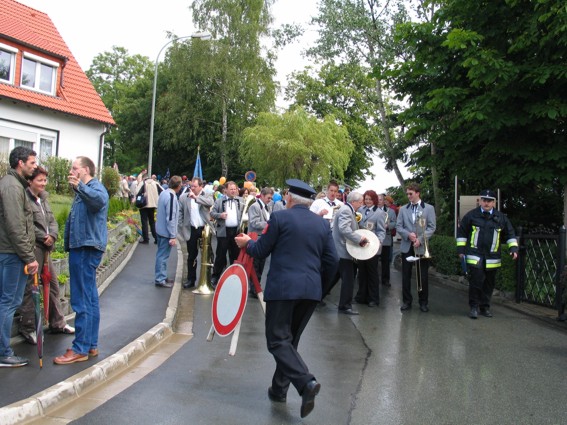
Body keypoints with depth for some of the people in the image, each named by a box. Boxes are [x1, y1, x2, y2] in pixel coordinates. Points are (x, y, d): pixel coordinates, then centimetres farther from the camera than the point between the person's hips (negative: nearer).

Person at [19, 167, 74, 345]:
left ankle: (57, 323, 28)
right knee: (30, 288, -1)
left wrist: (52, 235, -5)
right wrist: (43, 237, -14)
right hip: (32, 248, -9)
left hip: (45, 249, 9)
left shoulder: (43, 199, 15)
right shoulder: (25, 198, -11)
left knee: (53, 284, 15)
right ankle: (28, 328, 11)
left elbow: (53, 221, 13)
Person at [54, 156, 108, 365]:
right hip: (83, 247, 11)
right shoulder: (86, 190, 22)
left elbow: (100, 199, -39)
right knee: (90, 298, 14)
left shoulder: (95, 187, -12)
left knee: (82, 301, -7)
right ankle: (91, 345, 22)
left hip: (86, 248, -11)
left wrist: (79, 186, -52)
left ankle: (80, 349, -1)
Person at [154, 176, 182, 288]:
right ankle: (160, 280, 7)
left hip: (160, 230, 9)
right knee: (163, 256, -1)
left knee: (161, 255, 17)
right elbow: (171, 218, -23)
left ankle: (162, 277, 27)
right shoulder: (171, 197, -22)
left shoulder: (164, 193, 6)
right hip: (166, 232, -9)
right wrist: (173, 236, -19)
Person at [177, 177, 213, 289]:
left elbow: (210, 203, -21)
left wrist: (196, 197, -25)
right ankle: (191, 280, 18)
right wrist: (181, 228, -1)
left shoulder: (207, 195, 1)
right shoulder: (183, 197, 3)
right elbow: (180, 213, 4)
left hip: (204, 229, -1)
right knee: (191, 256, 8)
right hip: (191, 230, 1)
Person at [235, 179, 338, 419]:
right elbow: (331, 262, 8)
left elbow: (261, 251, 1)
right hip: (311, 290, 6)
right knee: (290, 339, 17)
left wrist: (247, 243, 22)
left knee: (278, 340, 0)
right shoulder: (323, 223, 9)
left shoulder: (280, 217, -4)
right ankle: (279, 389, 25)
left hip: (283, 288, -5)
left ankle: (306, 382, -18)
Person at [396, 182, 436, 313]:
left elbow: (432, 227, -4)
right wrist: (408, 234, -14)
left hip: (422, 247, -2)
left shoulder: (429, 208, 2)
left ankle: (423, 302, 16)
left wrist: (420, 239, -14)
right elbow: (398, 227, 5)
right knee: (406, 276, 5)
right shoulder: (403, 209, 9)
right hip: (407, 247, 2)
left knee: (423, 276, 4)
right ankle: (406, 301, 15)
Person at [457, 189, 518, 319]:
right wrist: (461, 249, 2)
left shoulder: (501, 217, 6)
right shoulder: (471, 215, 0)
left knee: (489, 284, 10)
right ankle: (474, 307, 5)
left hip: (492, 258, 3)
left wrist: (513, 248, 2)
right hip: (475, 256, -3)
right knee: (475, 282, -8)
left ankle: (485, 307, 24)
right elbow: (461, 232, 5)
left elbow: (510, 234, 13)